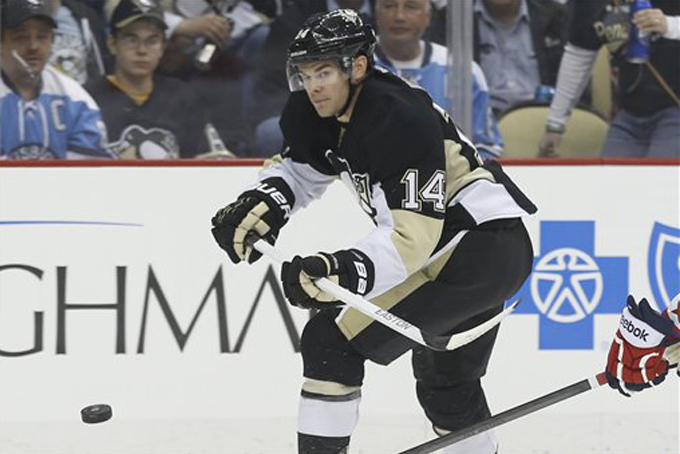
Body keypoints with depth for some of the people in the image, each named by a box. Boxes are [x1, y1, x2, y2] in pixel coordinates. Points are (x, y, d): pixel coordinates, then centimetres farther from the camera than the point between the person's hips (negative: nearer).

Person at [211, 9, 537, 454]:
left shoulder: (398, 119, -23)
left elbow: (414, 233, -28)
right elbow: (301, 169, 20)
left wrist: (349, 271, -41)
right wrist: (263, 202, -1)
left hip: (478, 245, -11)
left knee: (333, 342, -16)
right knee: (445, 383, 30)